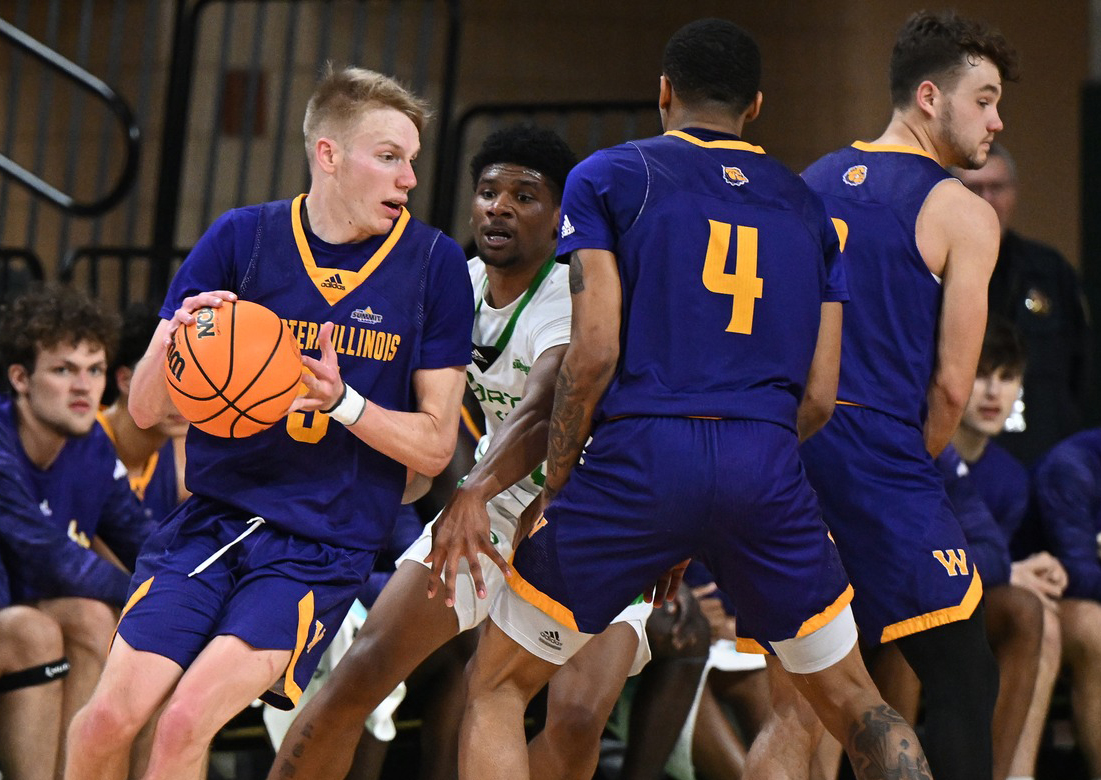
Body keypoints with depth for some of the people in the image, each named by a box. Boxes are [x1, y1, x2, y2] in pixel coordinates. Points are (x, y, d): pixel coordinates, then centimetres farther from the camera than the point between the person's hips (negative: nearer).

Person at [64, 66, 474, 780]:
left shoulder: (434, 264, -2)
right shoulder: (242, 238, 1)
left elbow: (435, 446, -1)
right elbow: (145, 410, 2)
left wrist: (343, 401, -19)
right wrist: (175, 343, -21)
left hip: (326, 547, -2)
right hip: (212, 516, 2)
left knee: (185, 721, -20)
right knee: (111, 717, -11)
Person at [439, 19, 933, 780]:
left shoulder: (606, 177, 9)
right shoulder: (807, 204, 20)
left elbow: (595, 353, -4)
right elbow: (818, 396, 14)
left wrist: (551, 492, 6)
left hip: (638, 458, -3)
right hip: (767, 467, 3)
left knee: (497, 690, 11)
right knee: (853, 703, 18)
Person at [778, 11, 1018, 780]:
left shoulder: (811, 184, 16)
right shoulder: (963, 213, -4)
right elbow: (951, 387, -5)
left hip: (786, 454, 7)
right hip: (876, 452, -7)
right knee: (966, 681, 2)